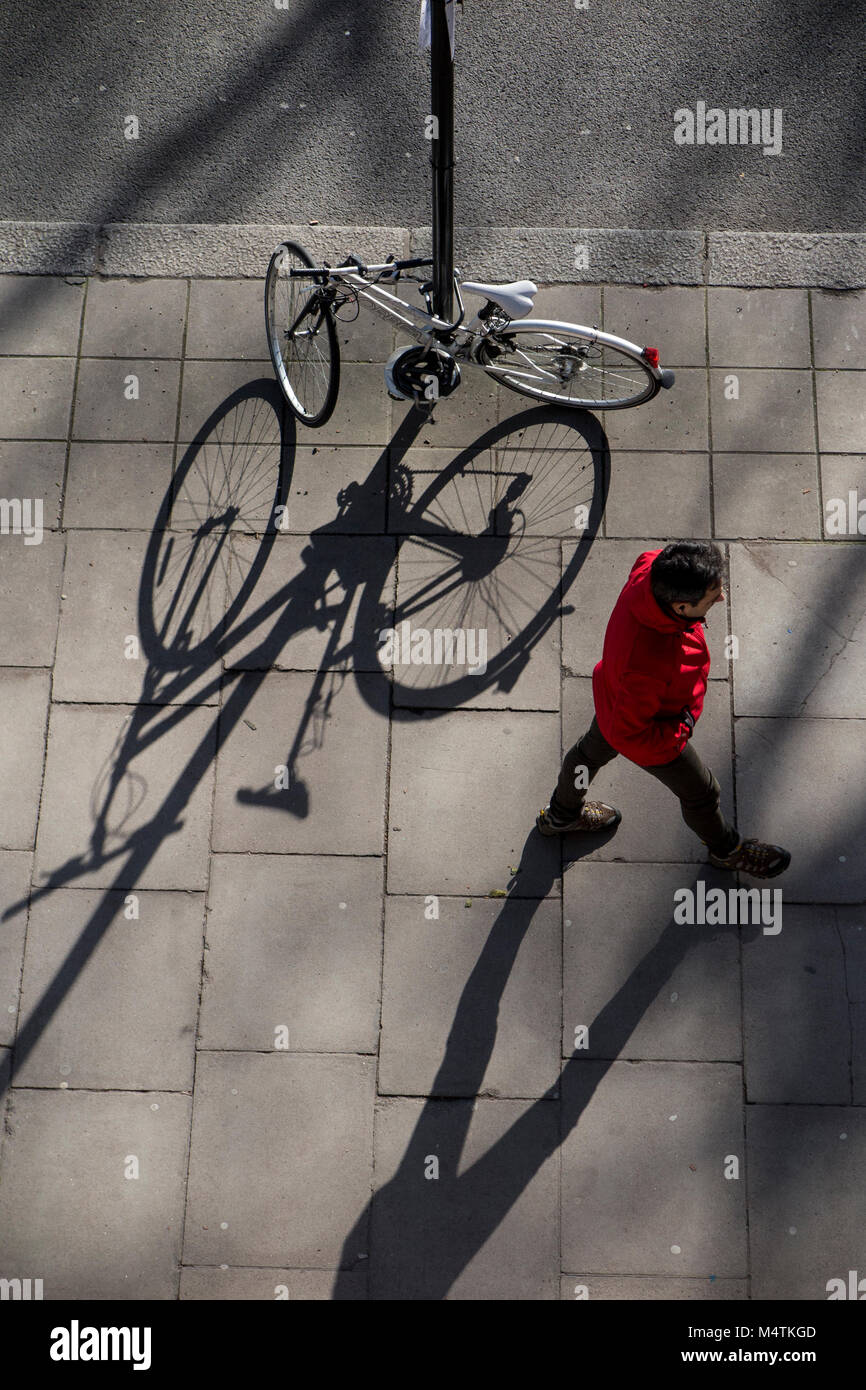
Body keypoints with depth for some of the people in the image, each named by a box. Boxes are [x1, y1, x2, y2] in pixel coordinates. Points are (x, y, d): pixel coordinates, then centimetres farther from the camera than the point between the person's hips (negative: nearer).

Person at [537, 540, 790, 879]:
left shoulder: (646, 571, -33)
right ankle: (726, 849, 57)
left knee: (593, 749, 36)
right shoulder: (650, 667, -51)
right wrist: (681, 729, -20)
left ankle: (560, 815, 68)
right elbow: (628, 734, -34)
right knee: (700, 794, 23)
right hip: (651, 739, -7)